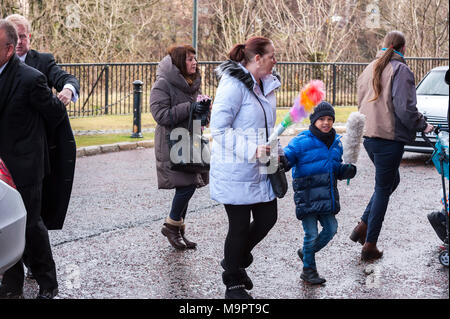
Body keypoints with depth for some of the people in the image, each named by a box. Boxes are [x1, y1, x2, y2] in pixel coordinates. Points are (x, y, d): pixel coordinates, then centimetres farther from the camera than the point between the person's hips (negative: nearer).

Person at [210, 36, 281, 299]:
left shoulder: (267, 85, 11)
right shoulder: (233, 85, -17)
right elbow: (219, 129, -21)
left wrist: (274, 150, 15)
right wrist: (251, 150, -26)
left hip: (261, 169, 8)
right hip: (235, 170, -8)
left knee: (268, 218, 10)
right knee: (240, 225, 1)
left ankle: (237, 259, 35)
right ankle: (233, 283, 20)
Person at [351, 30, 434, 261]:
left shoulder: (370, 69, 12)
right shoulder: (400, 70, -11)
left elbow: (361, 103, 17)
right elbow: (405, 108, -18)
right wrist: (423, 126, -4)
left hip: (368, 136, 7)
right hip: (390, 137, -7)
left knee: (391, 179, 23)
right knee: (383, 189, 2)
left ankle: (362, 227, 15)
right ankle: (370, 245, 6)